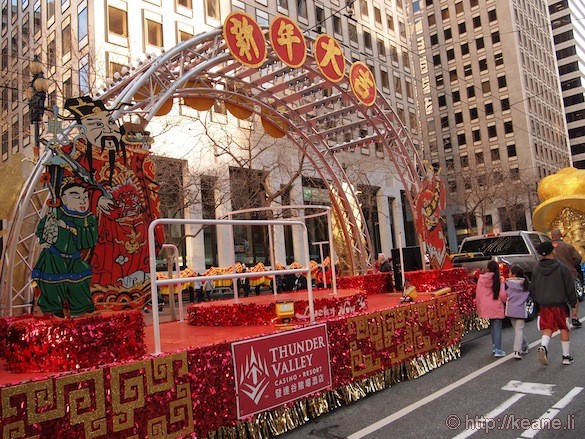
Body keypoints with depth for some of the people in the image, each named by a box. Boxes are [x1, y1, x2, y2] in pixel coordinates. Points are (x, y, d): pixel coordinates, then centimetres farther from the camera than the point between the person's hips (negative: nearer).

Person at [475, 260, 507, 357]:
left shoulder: (481, 279, -5)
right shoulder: (498, 280, -10)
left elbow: (478, 294, 0)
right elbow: (502, 295, -9)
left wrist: (479, 306, 12)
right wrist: (505, 300, 15)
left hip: (486, 307, 3)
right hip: (496, 307, -3)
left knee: (493, 326, 19)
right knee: (497, 327, 2)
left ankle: (495, 347, 25)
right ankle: (497, 350, -1)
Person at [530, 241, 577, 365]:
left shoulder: (536, 268, 1)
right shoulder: (562, 268, -8)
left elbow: (532, 288, 7)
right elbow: (570, 288, -4)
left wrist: (537, 301, 19)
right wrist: (573, 305, 5)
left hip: (544, 305, 2)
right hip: (560, 305, -2)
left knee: (547, 329, 10)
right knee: (564, 329, 14)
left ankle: (543, 347, -17)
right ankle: (566, 356, 19)